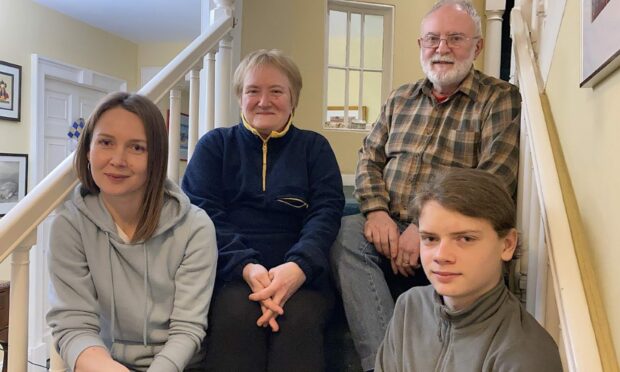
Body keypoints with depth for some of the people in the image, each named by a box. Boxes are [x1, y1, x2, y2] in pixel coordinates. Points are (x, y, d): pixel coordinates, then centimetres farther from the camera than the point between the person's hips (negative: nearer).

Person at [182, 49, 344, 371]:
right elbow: (202, 212, 2)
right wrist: (246, 266, -18)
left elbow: (326, 211, 2)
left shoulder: (314, 147, 17)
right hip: (229, 272, 0)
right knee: (236, 313, -32)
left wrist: (298, 266, -19)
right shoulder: (214, 145, 15)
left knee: (300, 319, -32)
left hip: (299, 272, 1)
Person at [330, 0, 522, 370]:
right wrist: (377, 211, -8)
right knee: (343, 232, -25)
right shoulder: (401, 99, 17)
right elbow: (369, 159, 13)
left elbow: (495, 179, -10)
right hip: (387, 228, 4)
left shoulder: (502, 99, 2)